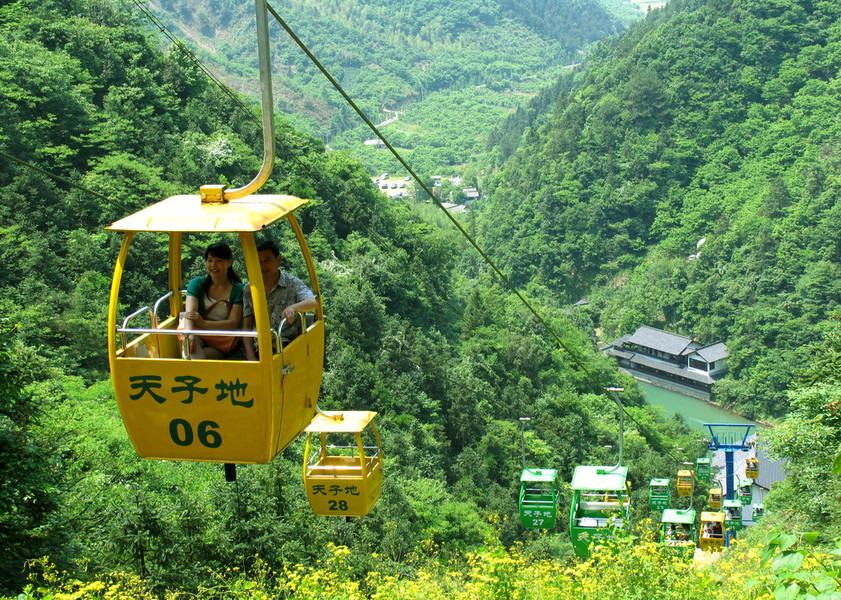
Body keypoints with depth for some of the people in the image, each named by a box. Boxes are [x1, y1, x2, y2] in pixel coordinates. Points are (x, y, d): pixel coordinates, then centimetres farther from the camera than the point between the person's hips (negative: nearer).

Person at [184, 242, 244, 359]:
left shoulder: (239, 289, 5)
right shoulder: (196, 283, 9)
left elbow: (234, 323, -6)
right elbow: (190, 312, -8)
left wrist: (204, 323, -22)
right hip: (199, 334, 1)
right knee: (190, 341, -38)